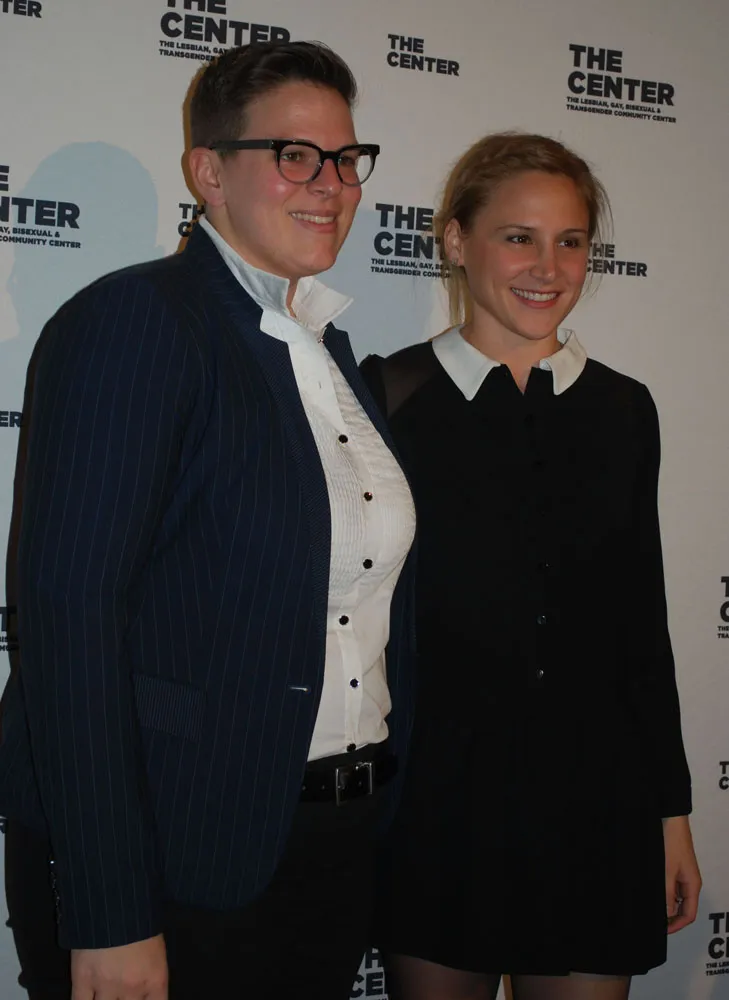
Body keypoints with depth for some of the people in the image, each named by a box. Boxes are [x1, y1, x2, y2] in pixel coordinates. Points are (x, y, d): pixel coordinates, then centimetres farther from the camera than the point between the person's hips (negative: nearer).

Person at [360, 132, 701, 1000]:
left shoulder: (623, 410, 6)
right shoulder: (390, 394, -4)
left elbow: (643, 623, 9)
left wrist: (672, 811, 9)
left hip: (595, 803, 3)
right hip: (437, 799, -2)